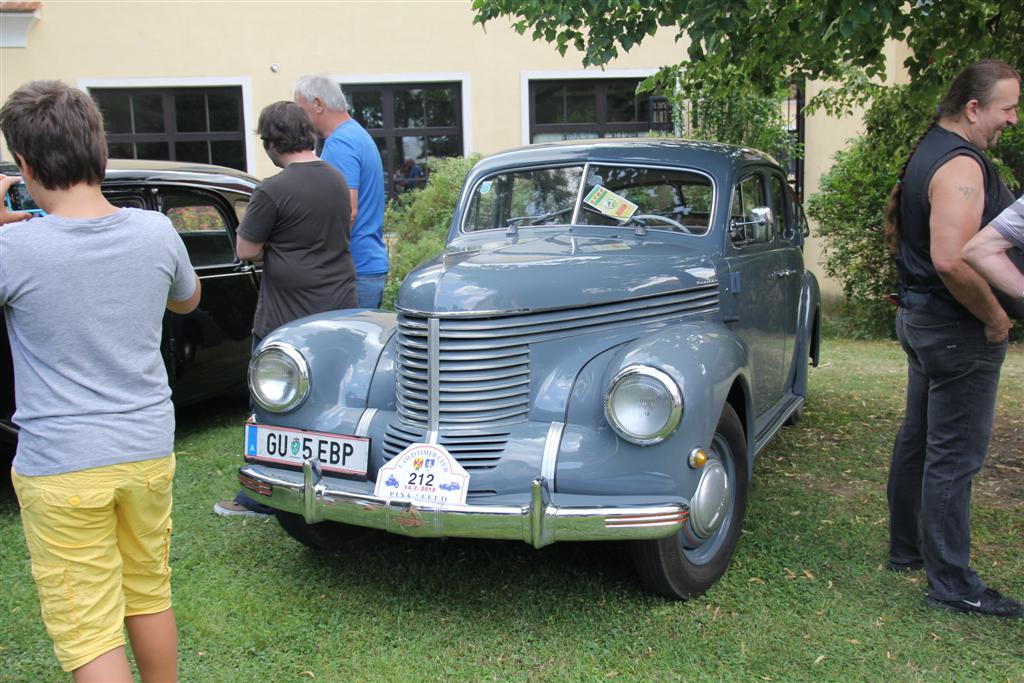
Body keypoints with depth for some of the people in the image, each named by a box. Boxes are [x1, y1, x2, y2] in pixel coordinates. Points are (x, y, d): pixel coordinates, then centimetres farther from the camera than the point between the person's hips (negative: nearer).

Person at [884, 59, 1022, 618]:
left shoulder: (925, 153, 12)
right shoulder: (961, 164, -21)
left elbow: (898, 228, 24)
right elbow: (952, 260, -31)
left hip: (919, 315, 11)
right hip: (958, 329, -11)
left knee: (918, 440, 19)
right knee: (954, 457, -3)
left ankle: (907, 547, 33)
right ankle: (951, 584, 6)